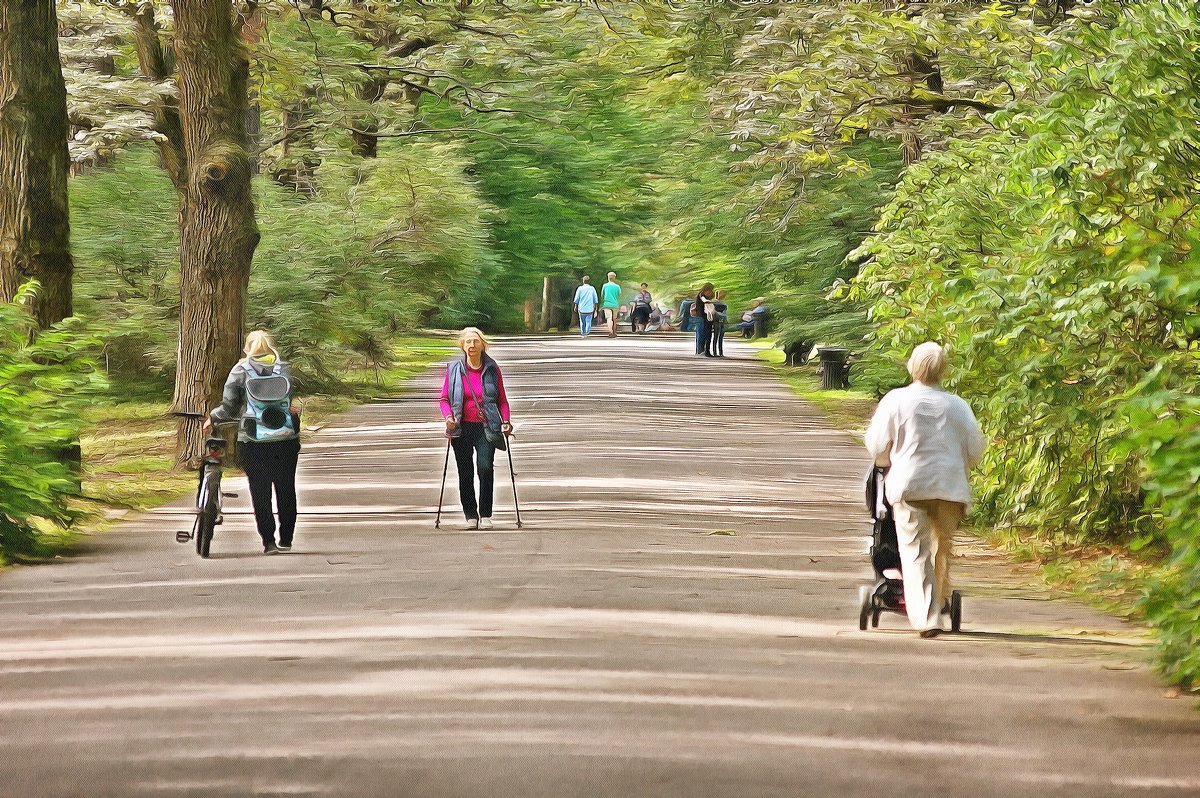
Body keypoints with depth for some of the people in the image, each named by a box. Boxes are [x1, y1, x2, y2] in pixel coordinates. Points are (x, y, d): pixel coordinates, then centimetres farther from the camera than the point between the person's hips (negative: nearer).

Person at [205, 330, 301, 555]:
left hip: (253, 441, -2)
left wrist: (212, 417, 13)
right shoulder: (283, 369, 5)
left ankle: (268, 540, 0)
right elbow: (287, 400, 3)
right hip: (286, 439, 2)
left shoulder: (240, 371, -1)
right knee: (286, 489, 13)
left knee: (260, 492, 5)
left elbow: (230, 408, -3)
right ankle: (286, 540, 18)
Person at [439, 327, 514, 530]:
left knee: (485, 467, -16)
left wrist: (506, 421, -5)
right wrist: (448, 416, -9)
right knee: (465, 473, 4)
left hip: (486, 428, -1)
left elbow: (502, 401, 10)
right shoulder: (454, 369, 4)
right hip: (462, 428, 1)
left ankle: (485, 515, -9)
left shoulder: (492, 369, 5)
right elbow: (445, 398, 9)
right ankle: (471, 516, 14)